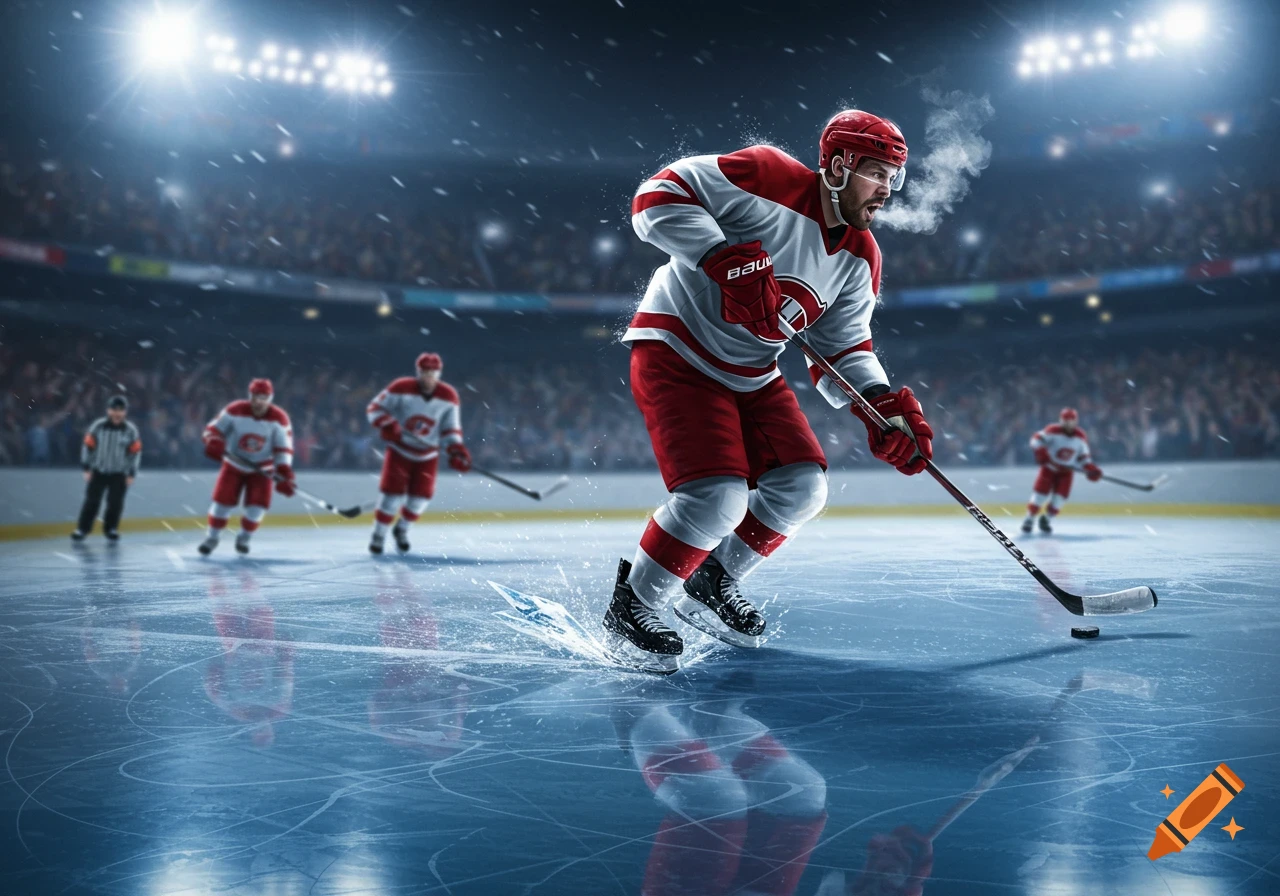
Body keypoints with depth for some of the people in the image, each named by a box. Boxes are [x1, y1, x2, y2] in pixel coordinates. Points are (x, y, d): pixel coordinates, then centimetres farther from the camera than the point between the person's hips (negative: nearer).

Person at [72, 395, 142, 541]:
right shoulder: (97, 426, -9)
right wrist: (86, 468, -5)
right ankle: (82, 529, 6)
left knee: (115, 502, 2)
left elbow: (135, 452, -2)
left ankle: (111, 529, 18)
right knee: (92, 500, -2)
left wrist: (131, 474, -3)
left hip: (119, 474, 0)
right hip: (98, 471, 0)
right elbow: (87, 446, -4)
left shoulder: (131, 430, -7)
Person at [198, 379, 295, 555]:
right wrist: (214, 443, -33)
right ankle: (212, 537, 17)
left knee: (257, 506, -9)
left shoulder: (279, 418, -18)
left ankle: (244, 538, 17)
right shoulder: (234, 411, -18)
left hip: (262, 468, 0)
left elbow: (284, 448, -15)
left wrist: (284, 473, -26)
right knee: (222, 501, -6)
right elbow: (213, 428, -11)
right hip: (234, 464, 0)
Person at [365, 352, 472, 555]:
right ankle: (378, 535, 10)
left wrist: (456, 449, -17)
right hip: (399, 449, -3)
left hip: (427, 455, 3)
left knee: (420, 497, -1)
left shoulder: (448, 396, -7)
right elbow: (375, 408, -10)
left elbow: (450, 428, -1)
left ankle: (402, 530, 27)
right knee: (393, 495, -10)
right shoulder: (401, 388, -15)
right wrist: (387, 426, -27)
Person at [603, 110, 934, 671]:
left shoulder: (860, 259, 4)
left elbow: (843, 351, 4)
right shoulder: (771, 179, -18)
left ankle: (710, 583, 21)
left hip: (751, 376, 8)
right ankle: (630, 607, 0)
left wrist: (885, 407, -13)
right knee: (717, 496, -21)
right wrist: (728, 261, -33)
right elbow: (658, 196, -22)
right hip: (676, 352, -8)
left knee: (802, 488, 0)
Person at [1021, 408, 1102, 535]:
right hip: (1049, 467, -3)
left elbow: (1083, 456, 2)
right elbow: (1037, 439, -17)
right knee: (1040, 492, -10)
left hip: (1066, 471, 3)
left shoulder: (1081, 437, -5)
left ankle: (1046, 519, 15)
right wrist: (1041, 452, -34)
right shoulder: (1052, 431, -17)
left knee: (1060, 497, -6)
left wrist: (1091, 469, -12)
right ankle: (1029, 519, 6)